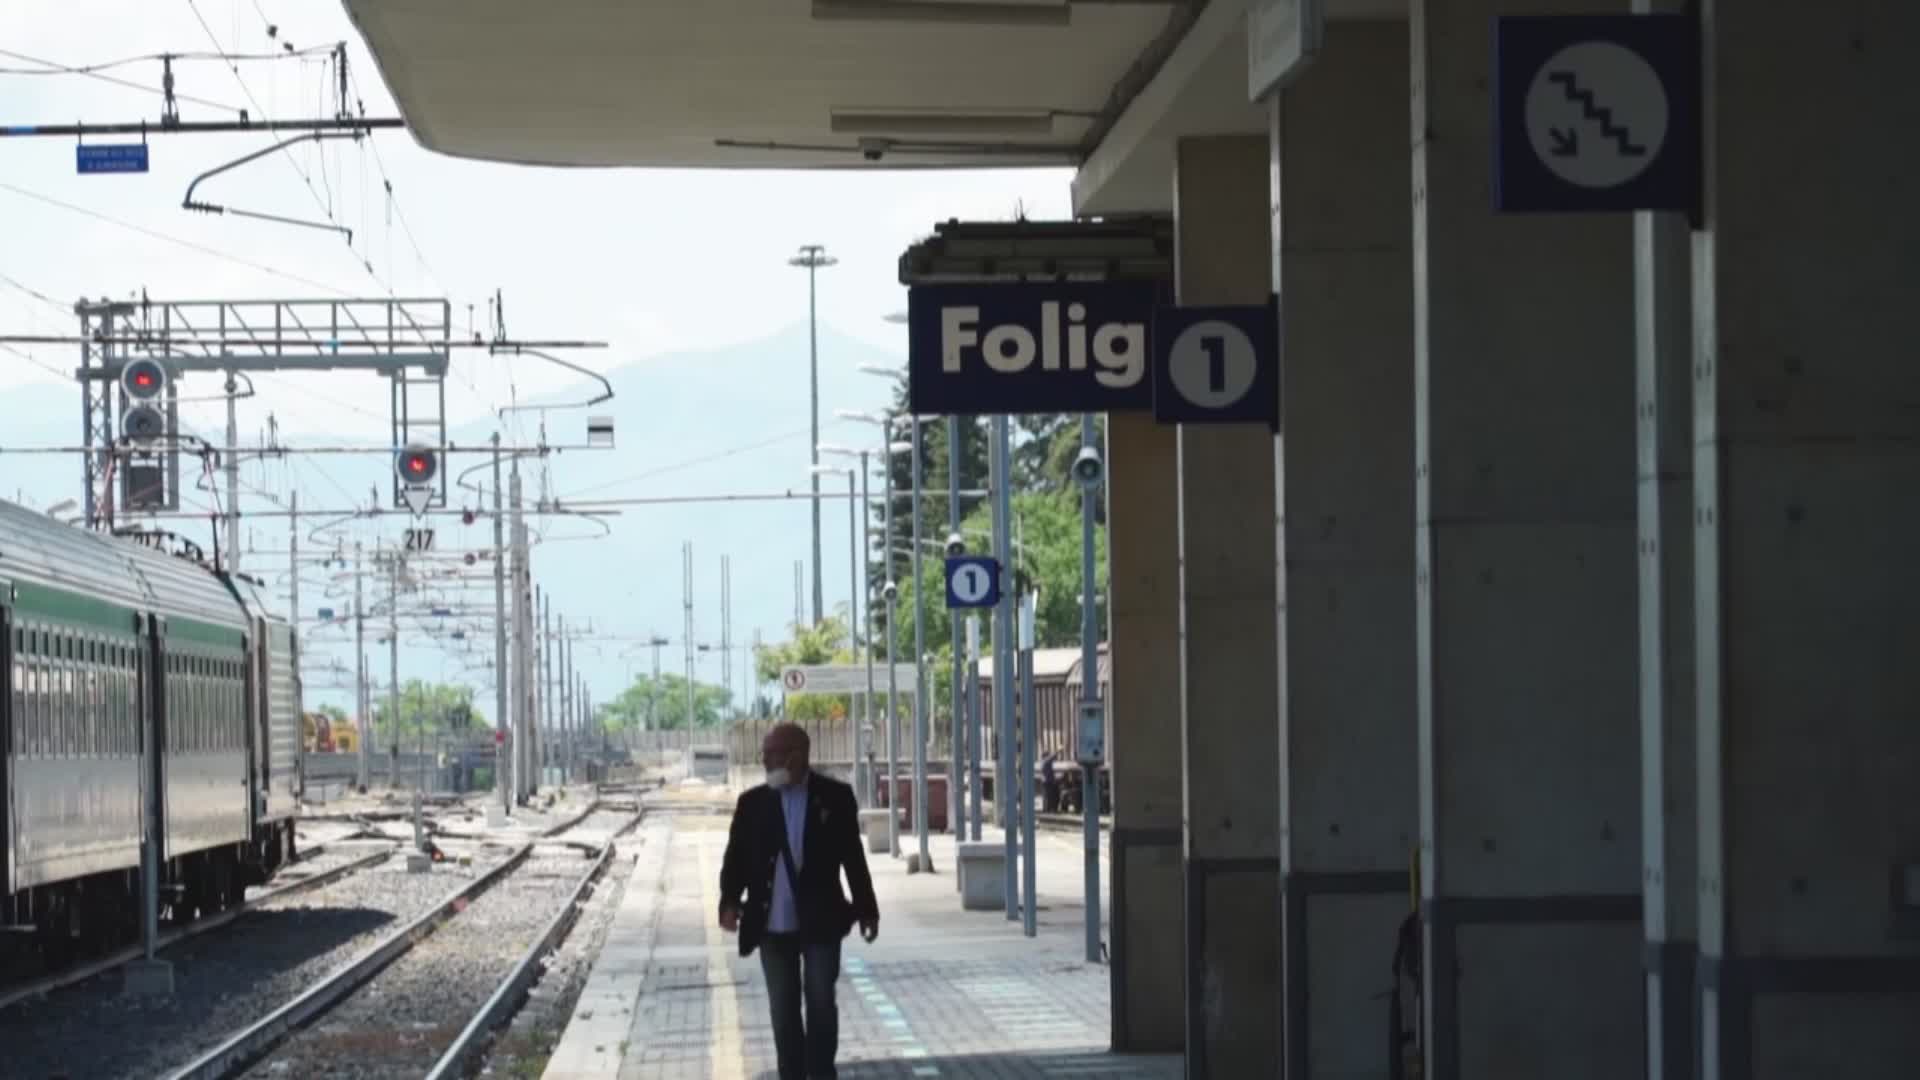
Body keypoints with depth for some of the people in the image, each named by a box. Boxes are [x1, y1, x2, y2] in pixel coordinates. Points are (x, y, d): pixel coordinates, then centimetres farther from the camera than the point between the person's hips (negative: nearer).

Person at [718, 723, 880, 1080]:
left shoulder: (835, 796, -2)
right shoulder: (753, 802, 2)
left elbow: (853, 856, 3)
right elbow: (736, 858, 2)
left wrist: (866, 909, 6)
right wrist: (730, 902, -14)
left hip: (820, 922, -2)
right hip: (773, 925, 2)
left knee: (820, 1001, -3)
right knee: (783, 1010, 8)